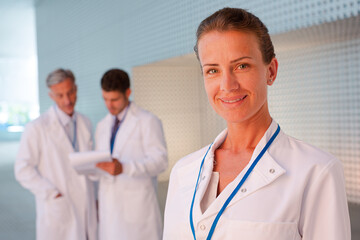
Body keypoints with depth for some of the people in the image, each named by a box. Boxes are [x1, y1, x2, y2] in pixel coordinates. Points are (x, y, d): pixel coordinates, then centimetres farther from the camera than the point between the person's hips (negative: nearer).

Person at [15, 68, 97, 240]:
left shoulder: (84, 124, 8)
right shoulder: (37, 128, -11)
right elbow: (23, 170, -11)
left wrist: (94, 200, 12)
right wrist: (53, 195, -15)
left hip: (86, 210, 5)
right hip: (57, 211, -5)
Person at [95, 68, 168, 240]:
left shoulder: (148, 122, -2)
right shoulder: (102, 126, 18)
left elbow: (160, 160, -11)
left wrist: (124, 168, -25)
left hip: (137, 206, -5)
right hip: (108, 207, 6)